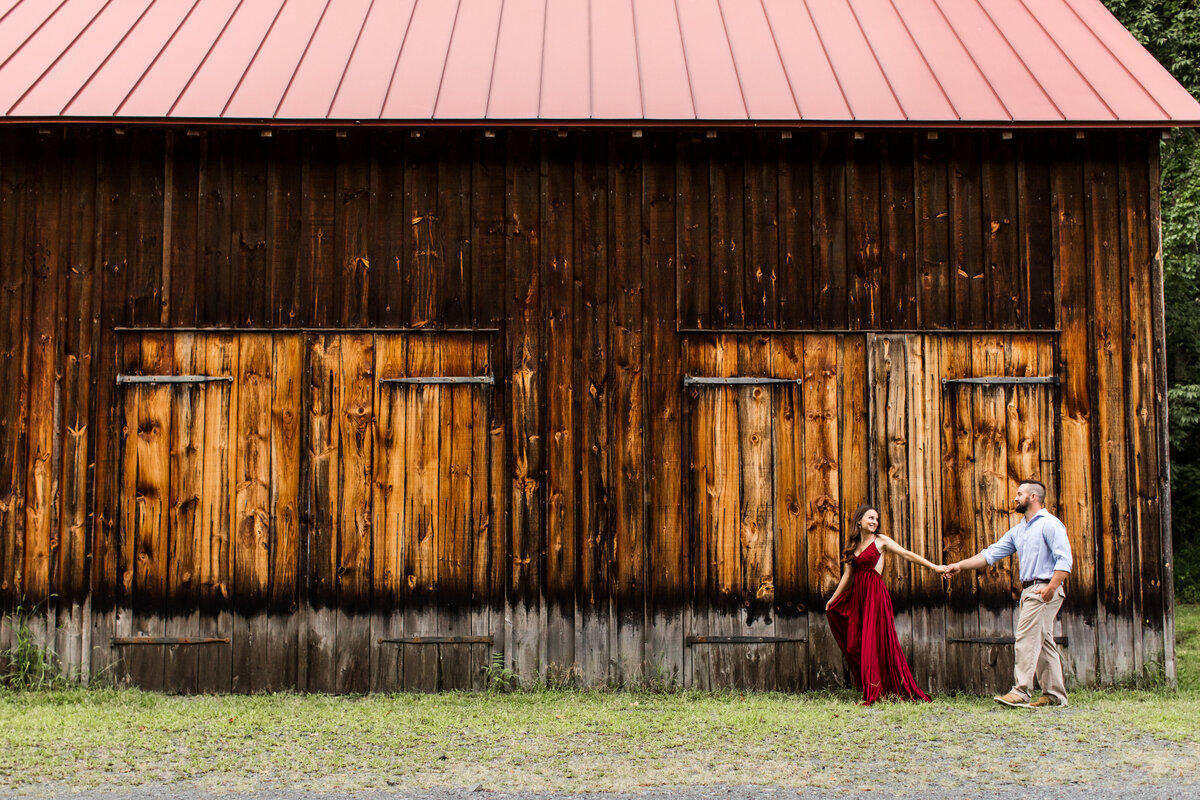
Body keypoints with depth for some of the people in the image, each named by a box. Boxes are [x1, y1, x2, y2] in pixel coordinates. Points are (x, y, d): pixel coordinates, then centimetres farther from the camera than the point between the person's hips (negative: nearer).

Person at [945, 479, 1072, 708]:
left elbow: (1064, 560, -15)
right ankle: (1055, 694, 11)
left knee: (1027, 639, -13)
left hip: (1044, 590, -9)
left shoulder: (1050, 524, -7)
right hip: (1028, 590, 9)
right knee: (1043, 642, 8)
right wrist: (961, 565, 13)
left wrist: (1051, 587, -25)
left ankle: (1021, 692, -14)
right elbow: (991, 553, 19)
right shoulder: (1018, 530, 19)